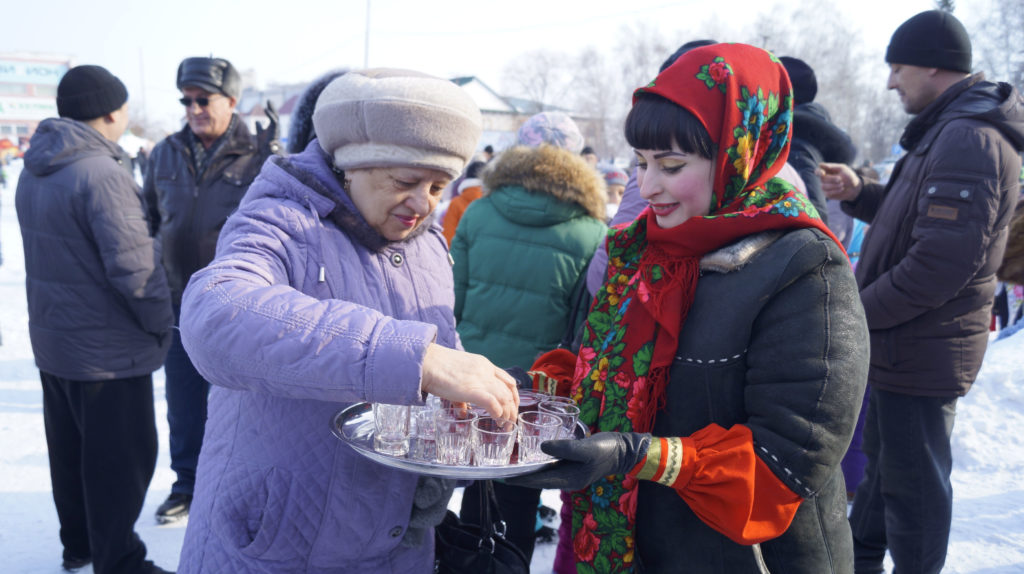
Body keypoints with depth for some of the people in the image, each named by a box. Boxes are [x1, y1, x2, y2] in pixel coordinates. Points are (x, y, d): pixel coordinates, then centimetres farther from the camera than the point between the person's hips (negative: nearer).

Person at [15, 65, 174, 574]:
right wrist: (161, 323, -11)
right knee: (120, 460, 4)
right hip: (108, 350, -9)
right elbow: (133, 267, -25)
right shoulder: (102, 173, -22)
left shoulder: (33, 171, 7)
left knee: (69, 449, 21)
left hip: (51, 341, 9)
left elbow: (53, 250, 14)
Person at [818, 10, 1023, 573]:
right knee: (882, 456, 25)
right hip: (902, 345, 11)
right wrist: (859, 194, 5)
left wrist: (857, 311, -19)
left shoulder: (968, 138, -22)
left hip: (921, 351, -11)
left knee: (913, 481, 5)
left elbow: (941, 261, -29)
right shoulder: (948, 129, 12)